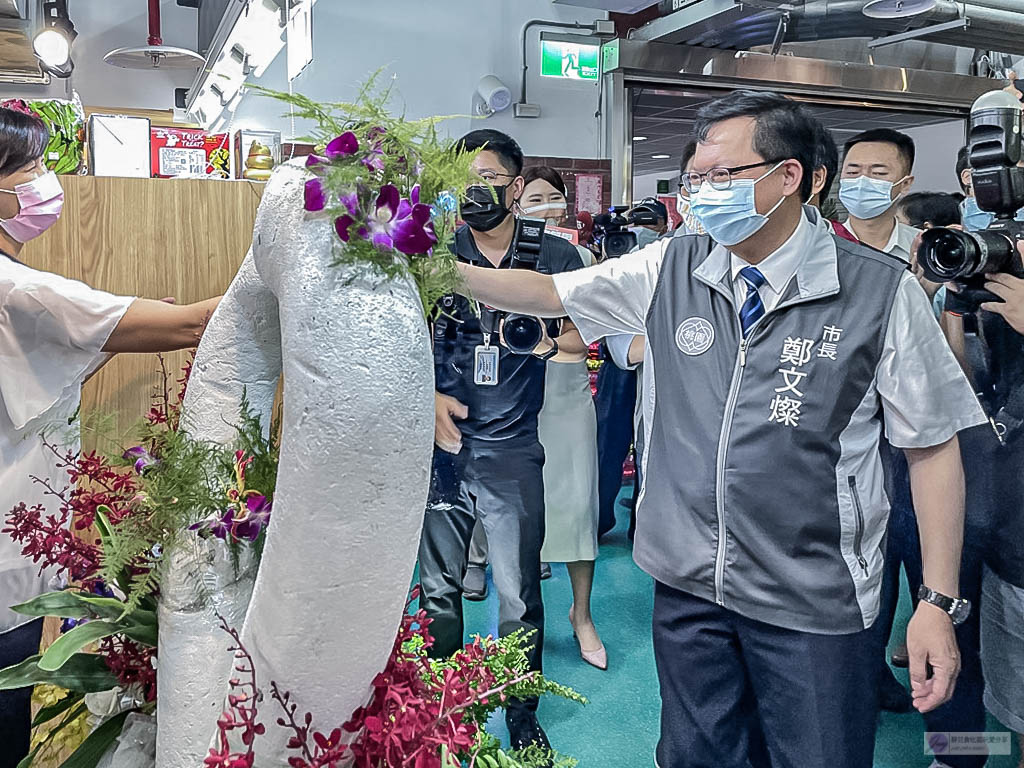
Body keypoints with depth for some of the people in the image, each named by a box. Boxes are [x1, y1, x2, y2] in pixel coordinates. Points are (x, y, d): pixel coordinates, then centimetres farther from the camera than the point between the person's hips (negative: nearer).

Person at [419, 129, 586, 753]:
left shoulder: (554, 256, 2)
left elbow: (589, 332, 7)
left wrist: (549, 341, -14)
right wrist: (428, 396, -9)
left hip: (513, 450, -1)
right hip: (442, 443, 2)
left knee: (519, 597, 5)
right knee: (439, 589, 12)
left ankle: (524, 718, 27)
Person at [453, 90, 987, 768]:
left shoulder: (881, 291, -10)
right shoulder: (668, 271, -1)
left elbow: (933, 447, -6)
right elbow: (547, 293, 6)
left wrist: (940, 602, -7)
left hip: (814, 603, -3)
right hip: (687, 583, 3)